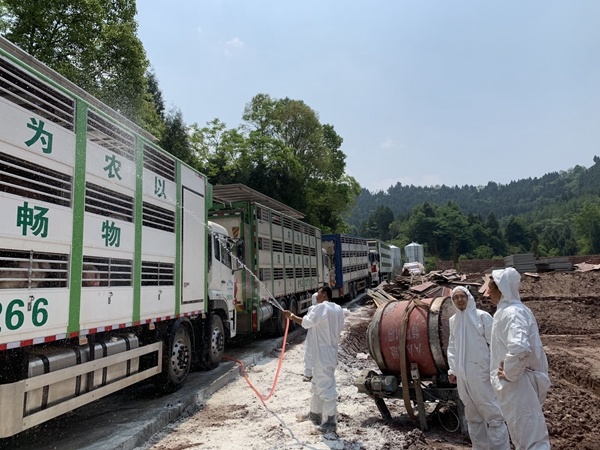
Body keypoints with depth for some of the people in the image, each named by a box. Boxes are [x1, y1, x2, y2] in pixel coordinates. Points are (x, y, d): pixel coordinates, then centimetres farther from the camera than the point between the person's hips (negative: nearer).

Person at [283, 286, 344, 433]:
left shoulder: (320, 308, -15)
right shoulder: (338, 309, 11)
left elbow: (305, 323, -19)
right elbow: (339, 328, 15)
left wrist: (291, 316, -7)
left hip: (323, 354, -10)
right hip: (331, 351, 10)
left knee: (326, 386, -4)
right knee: (317, 384, 21)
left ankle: (330, 422, 2)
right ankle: (315, 413, 33)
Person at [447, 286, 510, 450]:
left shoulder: (482, 316, -5)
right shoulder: (453, 320, 9)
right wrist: (452, 369, 11)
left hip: (482, 372, -5)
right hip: (463, 375, 5)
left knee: (492, 413, -3)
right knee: (472, 416, 14)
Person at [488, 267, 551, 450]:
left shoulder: (512, 313, -21)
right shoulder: (507, 310, 9)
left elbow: (520, 348, -37)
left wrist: (509, 374, -22)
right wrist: (509, 372, 14)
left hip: (518, 385, -10)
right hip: (516, 383, 10)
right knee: (525, 433, 21)